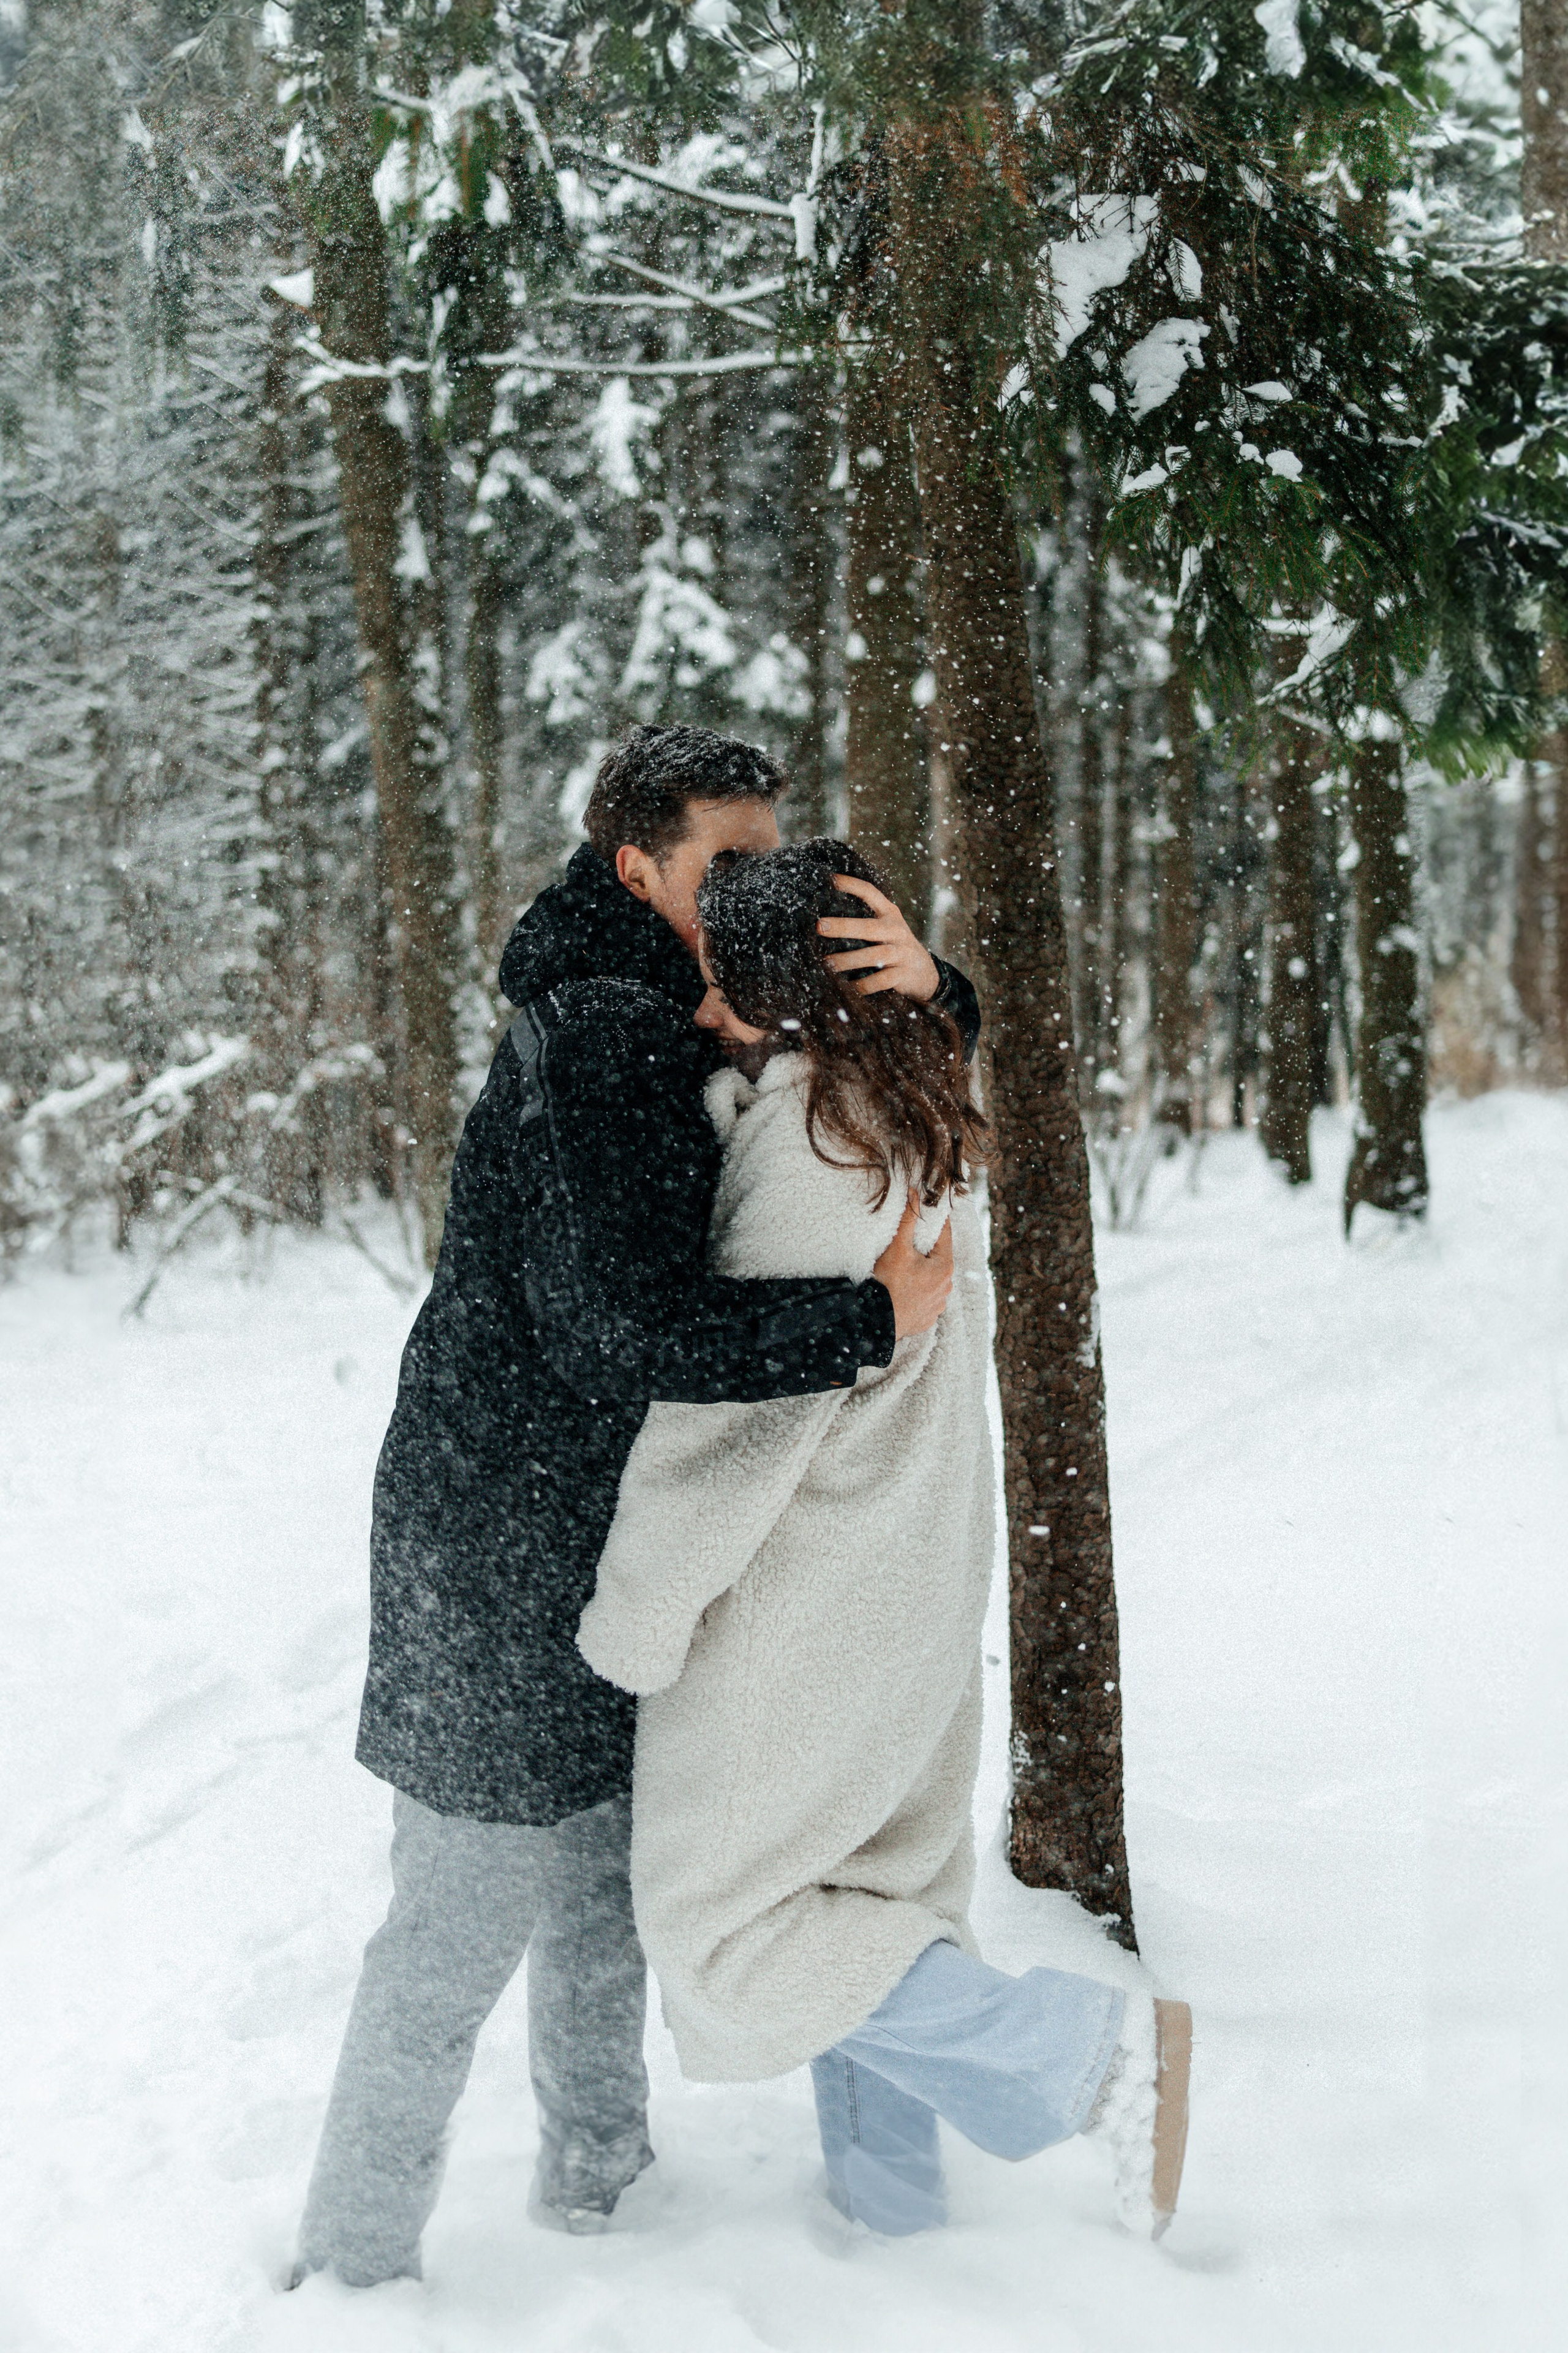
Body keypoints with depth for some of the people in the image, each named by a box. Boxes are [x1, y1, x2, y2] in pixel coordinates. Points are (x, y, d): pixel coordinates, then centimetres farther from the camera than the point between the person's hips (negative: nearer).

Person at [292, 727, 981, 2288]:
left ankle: (596, 2182, 37)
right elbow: (620, 1327, -30)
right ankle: (351, 2263, 15)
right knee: (463, 1927, 1)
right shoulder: (596, 1044, -21)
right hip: (503, 1557, -10)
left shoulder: (698, 1028, 9)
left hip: (612, 1541, 10)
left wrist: (920, 986, -12)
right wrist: (875, 1316, -25)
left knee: (606, 1890, 21)